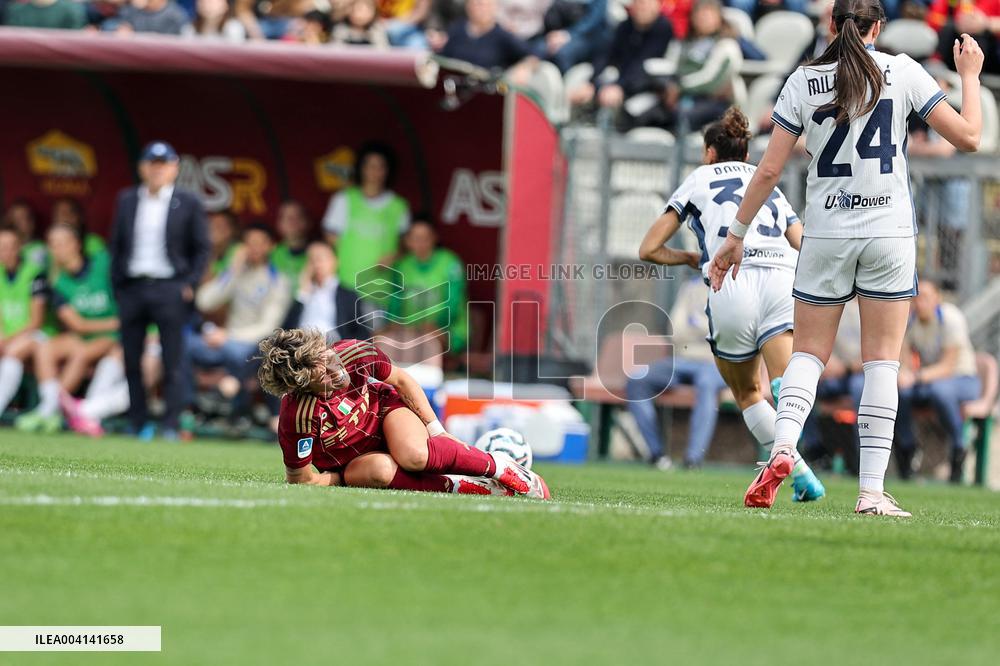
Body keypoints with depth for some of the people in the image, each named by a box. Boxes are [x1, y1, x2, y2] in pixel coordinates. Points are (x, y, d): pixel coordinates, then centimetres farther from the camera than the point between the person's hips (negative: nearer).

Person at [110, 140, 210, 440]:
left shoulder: (188, 203, 2)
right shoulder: (126, 200, 12)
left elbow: (201, 249, 4)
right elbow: (116, 244, 15)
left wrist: (190, 285, -4)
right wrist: (117, 285, 7)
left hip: (169, 289, -3)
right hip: (131, 289, 3)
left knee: (172, 362, -6)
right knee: (131, 361, 4)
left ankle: (171, 426, -6)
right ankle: (139, 424, 11)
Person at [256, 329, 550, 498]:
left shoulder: (354, 354, -26)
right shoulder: (297, 418, -36)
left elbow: (401, 380, -4)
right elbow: (300, 481, -23)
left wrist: (435, 429, -2)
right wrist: (346, 478, -18)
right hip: (348, 463, -2)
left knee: (414, 454, -33)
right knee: (380, 470, -39)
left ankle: (498, 466, -12)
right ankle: (457, 486, -22)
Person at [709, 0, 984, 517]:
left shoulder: (803, 81, 0)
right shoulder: (902, 72, -3)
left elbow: (769, 170, 0)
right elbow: (968, 137, 1)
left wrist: (736, 235, 8)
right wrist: (970, 75, 16)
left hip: (826, 235, 1)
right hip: (889, 235, -1)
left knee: (808, 353, 12)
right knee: (882, 362, 3)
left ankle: (782, 447, -14)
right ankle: (872, 490, -2)